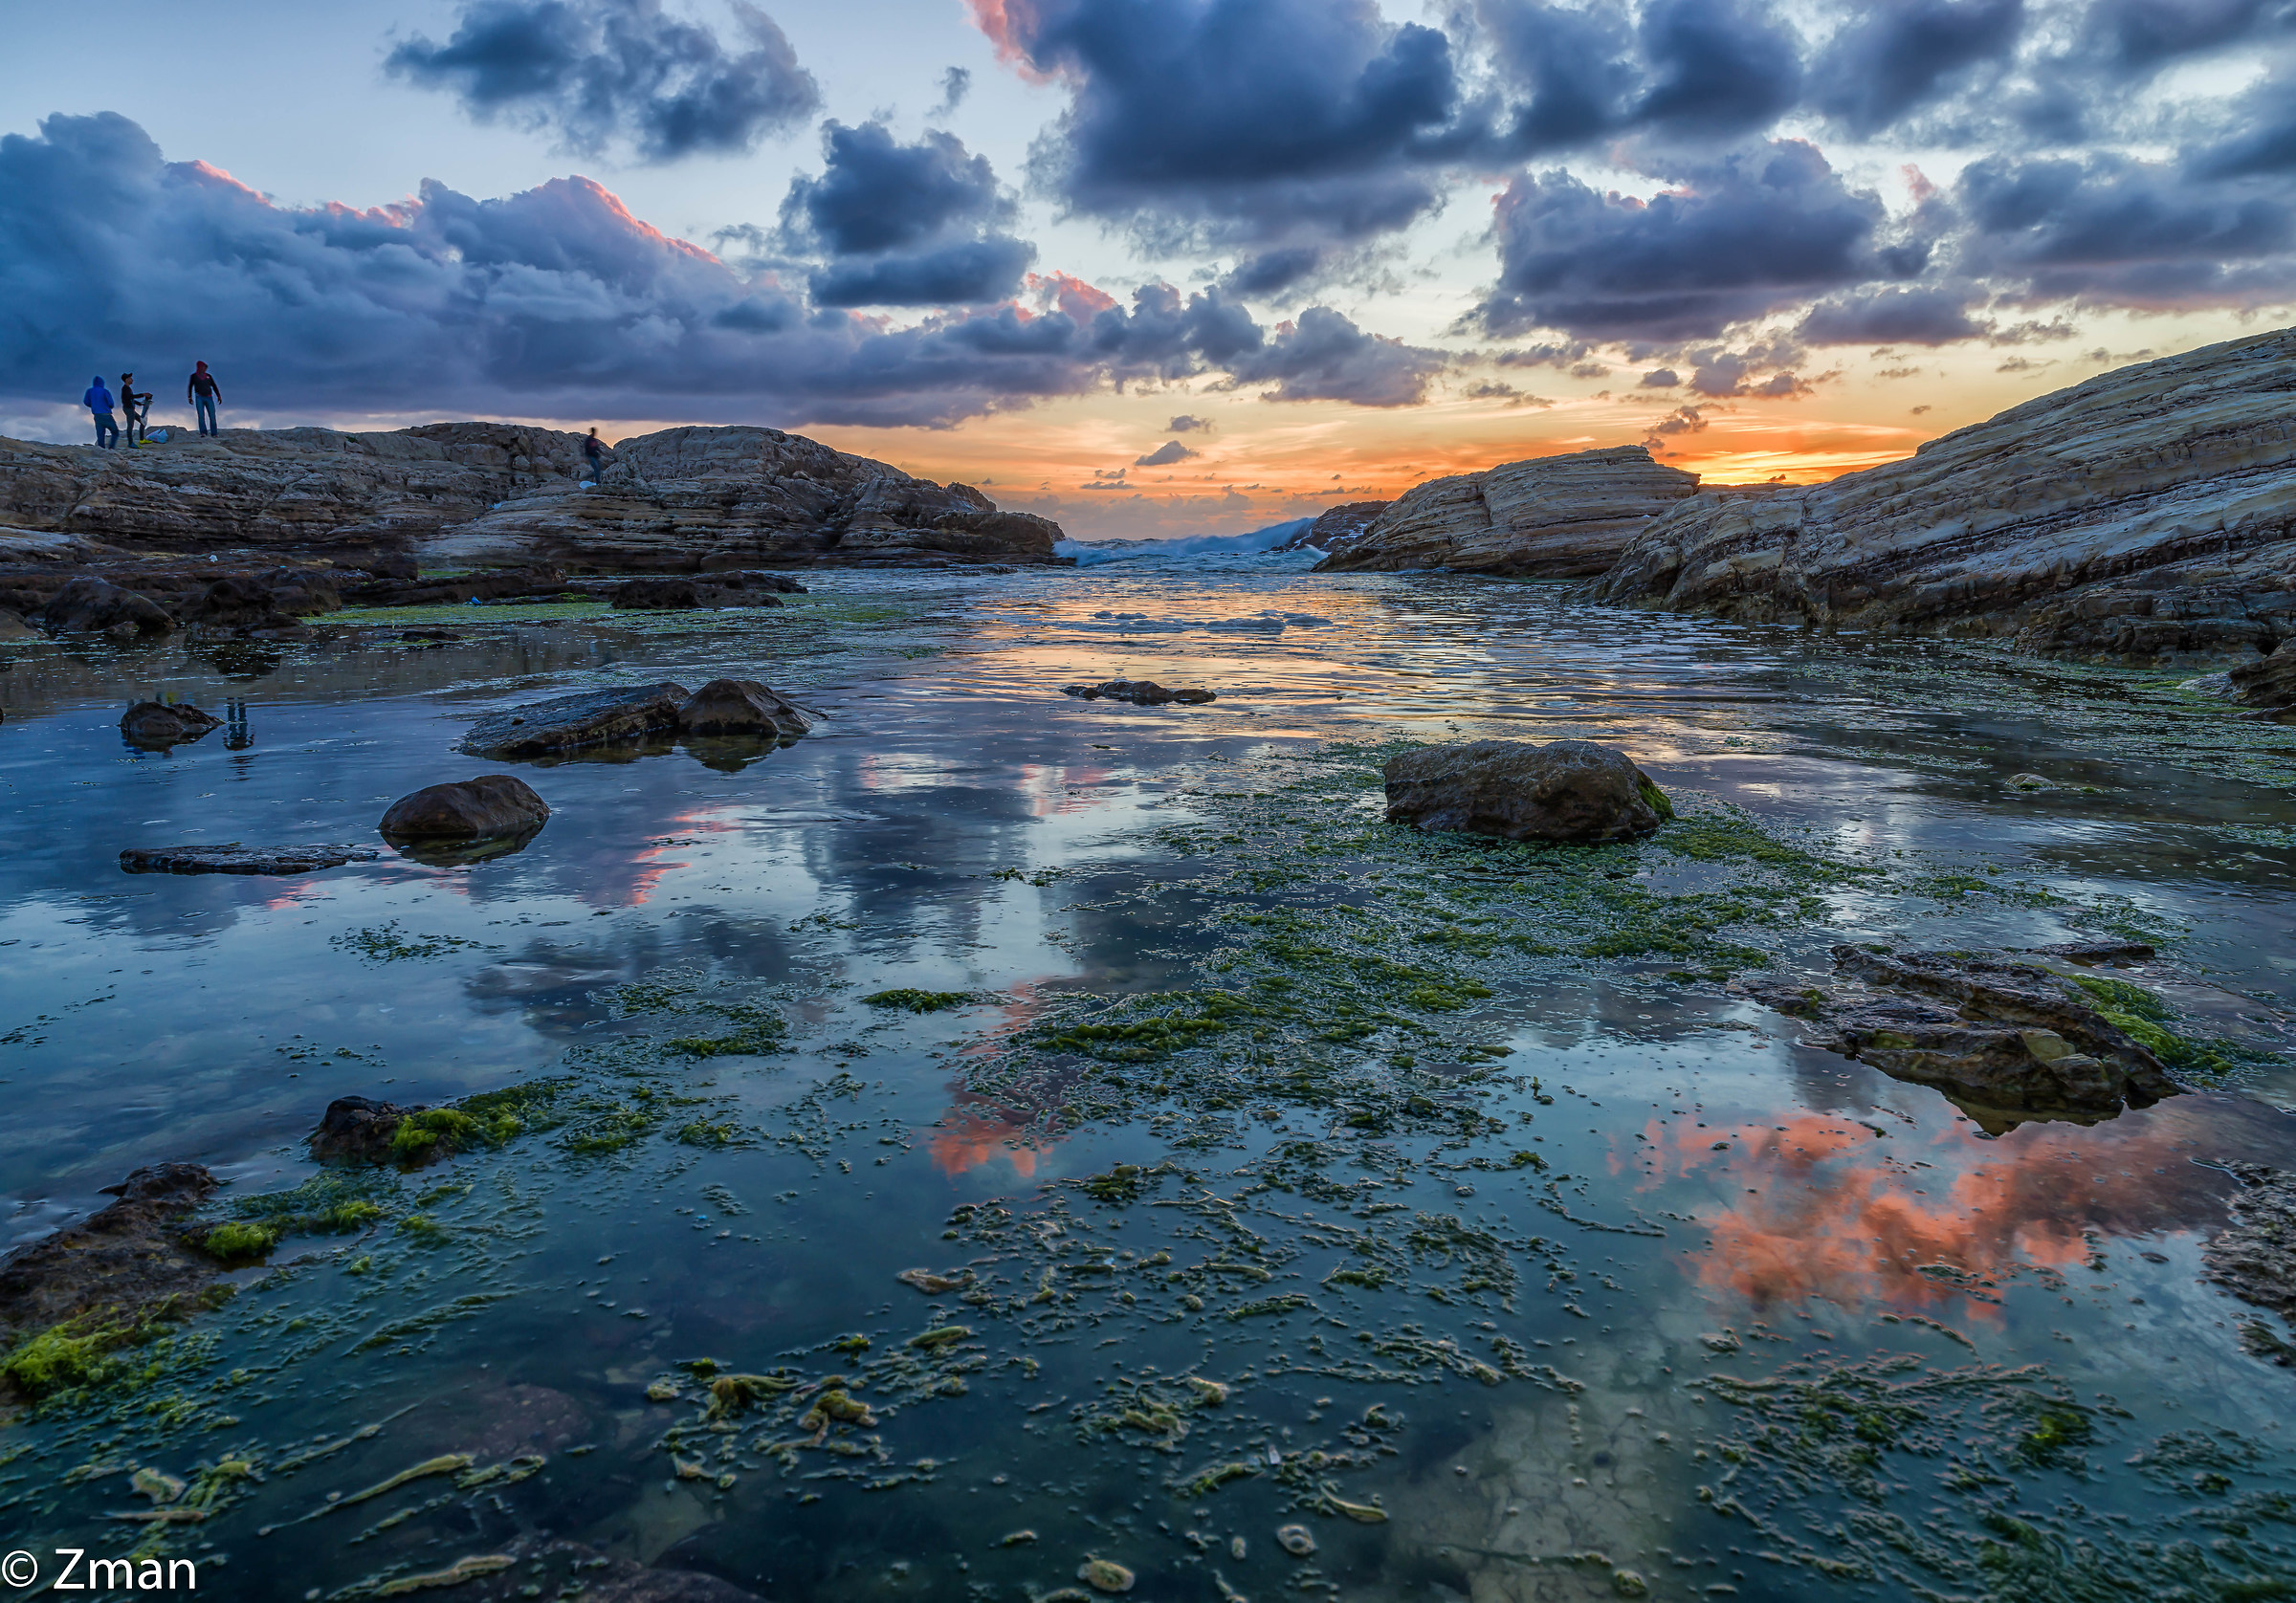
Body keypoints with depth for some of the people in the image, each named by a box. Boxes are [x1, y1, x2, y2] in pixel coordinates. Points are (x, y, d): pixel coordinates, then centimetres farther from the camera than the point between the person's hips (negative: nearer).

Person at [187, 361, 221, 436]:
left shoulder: (208, 376, 12)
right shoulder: (194, 376, 8)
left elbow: (214, 386, 14)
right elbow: (190, 387, 15)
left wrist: (219, 396, 3)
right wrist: (189, 397, 6)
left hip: (209, 398, 1)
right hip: (199, 398, -1)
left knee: (212, 416, -8)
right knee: (201, 415, -13)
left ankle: (214, 433, -5)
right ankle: (203, 432, -19)